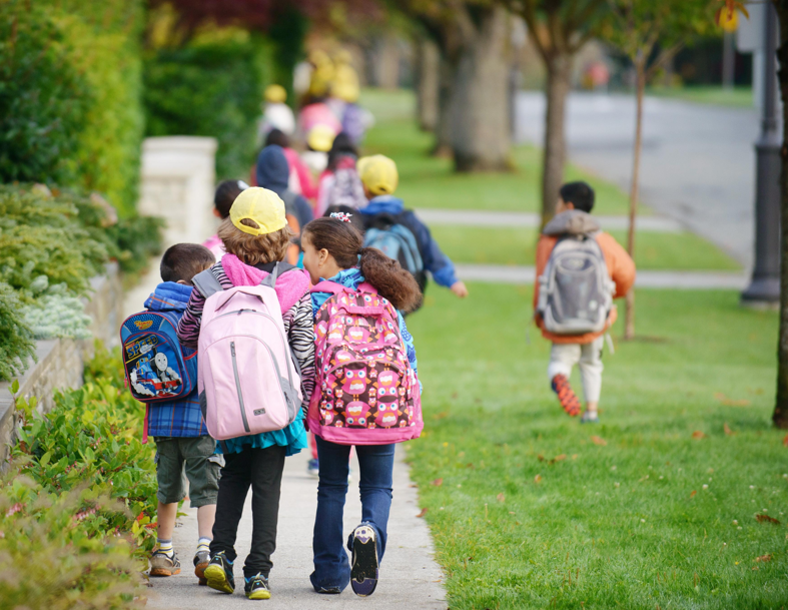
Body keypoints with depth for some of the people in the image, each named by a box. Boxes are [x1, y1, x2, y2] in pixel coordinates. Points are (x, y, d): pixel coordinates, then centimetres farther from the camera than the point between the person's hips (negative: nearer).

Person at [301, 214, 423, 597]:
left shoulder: (317, 299, -3)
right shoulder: (382, 295, 9)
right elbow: (406, 348, 11)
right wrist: (411, 400, 19)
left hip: (335, 404, -2)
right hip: (385, 404, 2)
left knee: (331, 486, 10)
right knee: (377, 485, 10)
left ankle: (329, 572, 10)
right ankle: (371, 531, -22)